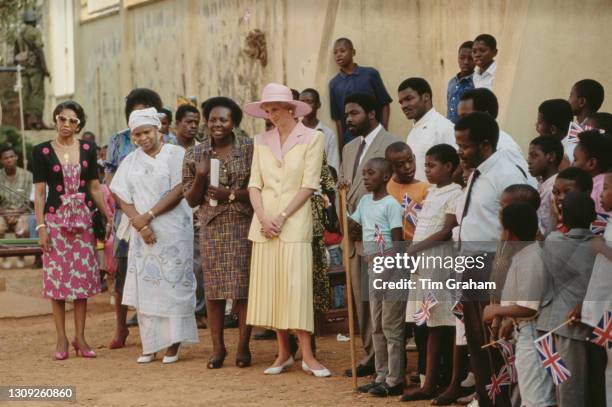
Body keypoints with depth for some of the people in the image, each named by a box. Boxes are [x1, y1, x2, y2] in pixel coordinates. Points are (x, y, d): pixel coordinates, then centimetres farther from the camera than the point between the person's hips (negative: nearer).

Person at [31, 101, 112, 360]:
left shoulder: (88, 149, 7)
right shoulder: (42, 152, 0)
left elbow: (95, 187, 11)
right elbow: (39, 192, -2)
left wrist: (108, 217, 4)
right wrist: (40, 227, -9)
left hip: (83, 219, 2)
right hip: (55, 219, -2)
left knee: (83, 277, 2)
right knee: (57, 278, -1)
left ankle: (80, 338, 9)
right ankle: (61, 340, 6)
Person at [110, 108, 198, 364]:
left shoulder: (176, 154, 0)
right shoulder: (130, 162, 12)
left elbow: (178, 191, -10)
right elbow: (121, 197, 5)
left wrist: (147, 215, -13)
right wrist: (140, 224, -11)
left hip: (174, 230, -3)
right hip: (143, 234, 4)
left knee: (173, 284, -5)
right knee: (145, 286, 1)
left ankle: (173, 345, -2)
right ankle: (149, 346, 5)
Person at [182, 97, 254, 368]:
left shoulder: (249, 149, 0)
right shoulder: (195, 154, 6)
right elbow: (191, 200, 8)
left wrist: (232, 194, -12)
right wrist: (200, 177, -9)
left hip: (243, 225, -2)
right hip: (211, 227, 2)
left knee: (243, 287, -2)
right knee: (213, 288, 2)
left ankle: (243, 346, 9)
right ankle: (218, 347, 11)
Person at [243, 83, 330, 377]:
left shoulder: (312, 138, -1)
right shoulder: (262, 141, 12)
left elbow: (309, 185, -6)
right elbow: (255, 184, 8)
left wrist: (282, 217, -12)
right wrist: (262, 218, -7)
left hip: (295, 222, -4)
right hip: (264, 222, 4)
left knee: (296, 286, -10)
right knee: (269, 287, 3)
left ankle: (307, 356, -7)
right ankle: (283, 353, 12)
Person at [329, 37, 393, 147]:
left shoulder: (370, 74, 2)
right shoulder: (334, 84, 6)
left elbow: (385, 105, 5)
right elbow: (337, 117, 8)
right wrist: (341, 144, 2)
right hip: (349, 140, 1)